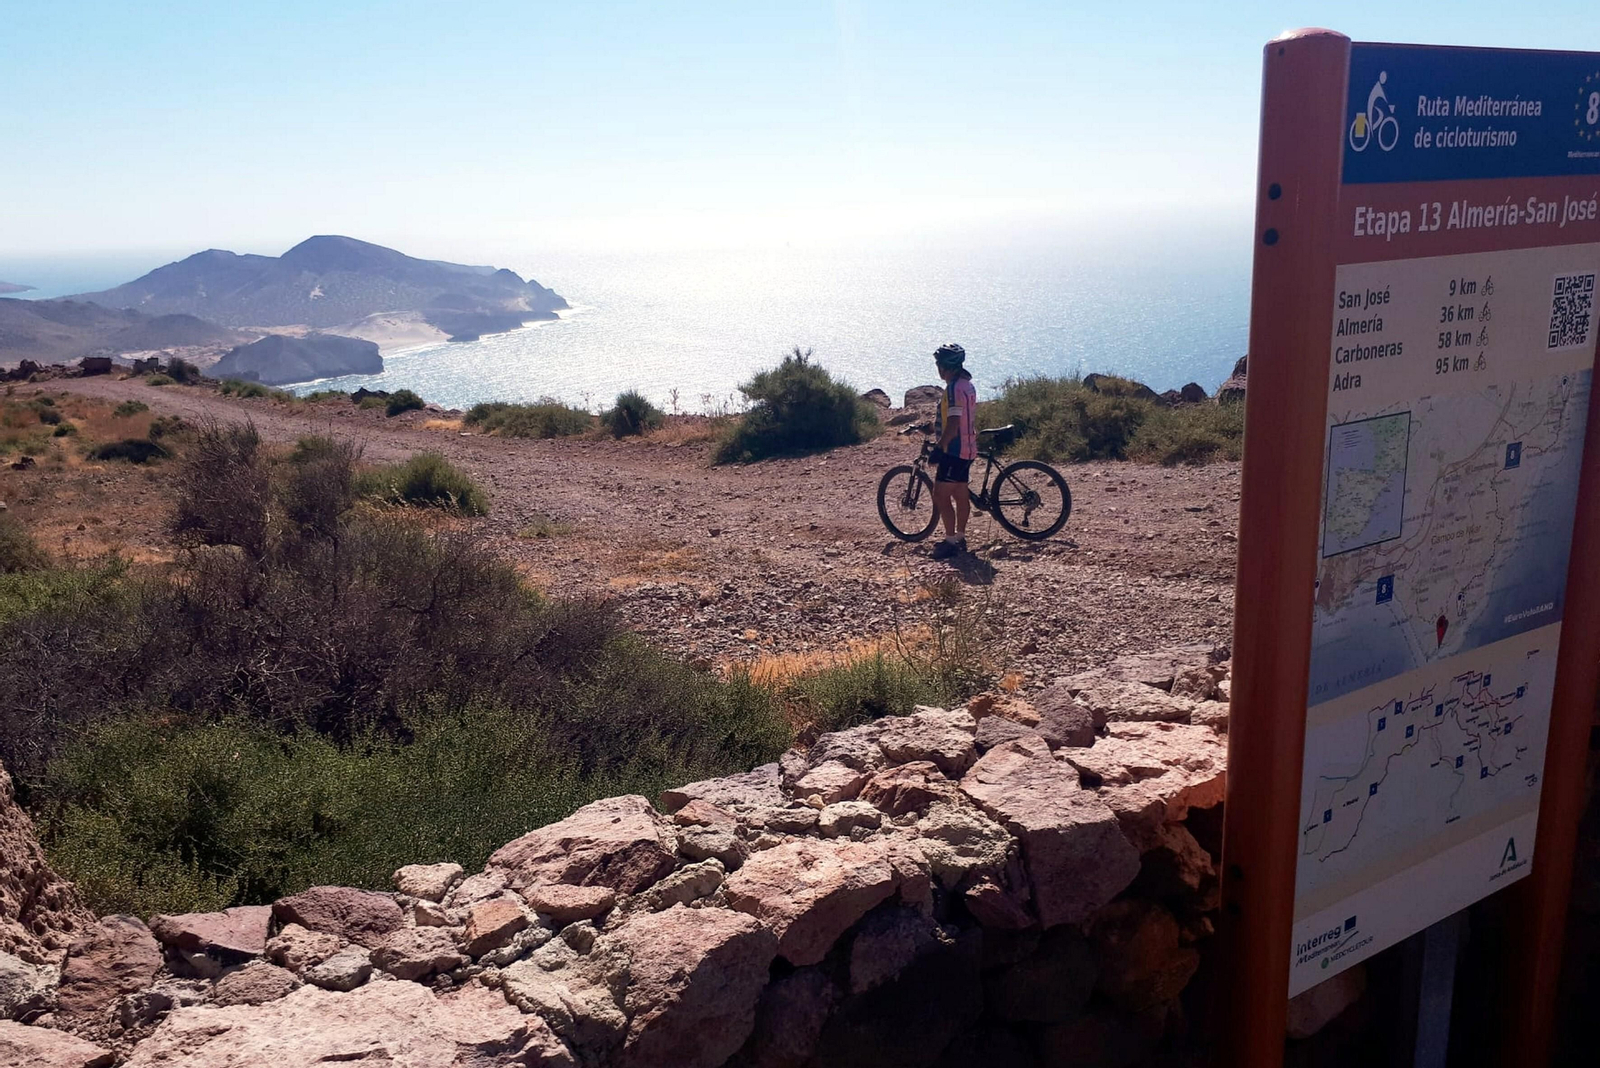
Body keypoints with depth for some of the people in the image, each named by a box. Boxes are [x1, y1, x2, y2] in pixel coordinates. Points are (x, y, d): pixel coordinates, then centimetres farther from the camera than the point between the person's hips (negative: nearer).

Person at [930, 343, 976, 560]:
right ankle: (959, 538, 21)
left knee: (941, 496, -8)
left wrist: (939, 448, -23)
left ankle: (950, 542, -6)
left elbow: (953, 424, -24)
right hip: (966, 449, 10)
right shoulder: (967, 385, 13)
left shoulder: (954, 388, -19)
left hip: (954, 450, -10)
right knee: (960, 495, 14)